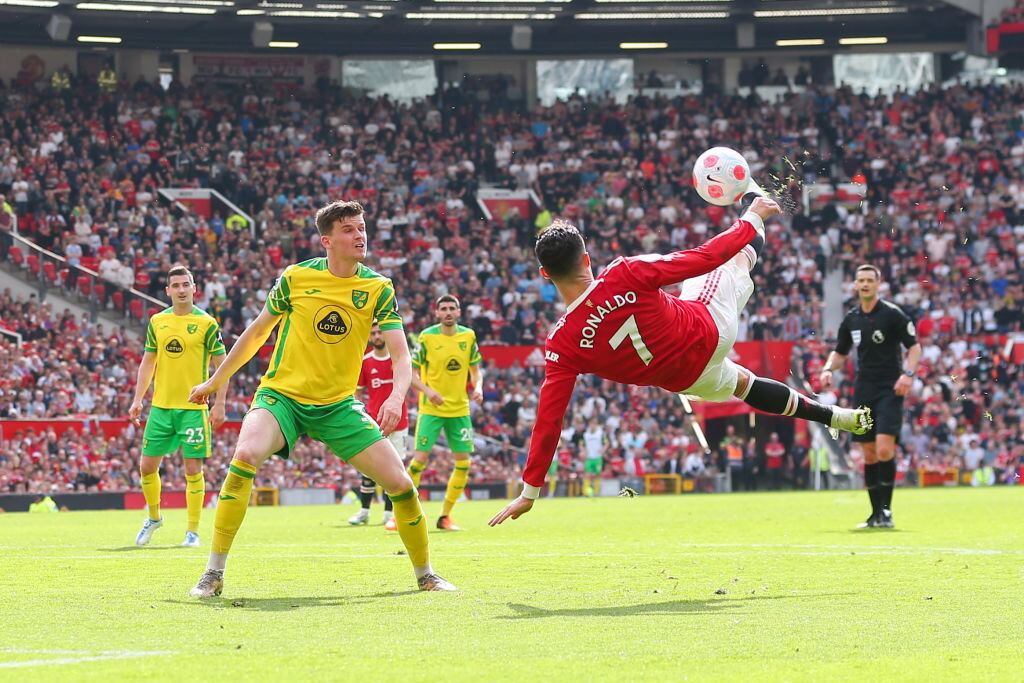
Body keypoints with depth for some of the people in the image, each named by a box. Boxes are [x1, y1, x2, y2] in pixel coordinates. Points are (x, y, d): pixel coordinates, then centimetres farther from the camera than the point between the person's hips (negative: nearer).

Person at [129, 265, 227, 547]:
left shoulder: (206, 323, -4)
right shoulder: (157, 322, 8)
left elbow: (221, 365, -3)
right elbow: (148, 362, 15)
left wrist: (219, 404, -9)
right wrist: (138, 400, 8)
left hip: (193, 408, -4)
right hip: (161, 407, 4)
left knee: (193, 468, -4)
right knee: (147, 465, 5)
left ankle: (193, 531, 4)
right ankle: (153, 516, 28)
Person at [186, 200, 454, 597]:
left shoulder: (379, 289, -3)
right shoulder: (296, 278, -6)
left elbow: (401, 355, -8)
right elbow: (257, 332, 9)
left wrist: (396, 397, -29)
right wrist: (215, 381, 16)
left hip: (338, 406, 2)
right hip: (281, 396, -2)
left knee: (400, 483, -7)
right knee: (246, 455, -32)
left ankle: (425, 575, 18)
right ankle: (213, 574, -23)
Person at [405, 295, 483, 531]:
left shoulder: (468, 336, 4)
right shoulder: (427, 337, -7)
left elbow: (475, 369, 12)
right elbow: (412, 372, -3)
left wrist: (478, 387, -8)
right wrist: (427, 390, -20)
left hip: (460, 408, 4)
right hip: (431, 408, -4)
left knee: (464, 462, 0)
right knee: (420, 458, -11)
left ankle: (445, 516, 12)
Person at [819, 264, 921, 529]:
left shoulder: (892, 314, -5)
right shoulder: (851, 319, 11)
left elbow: (914, 346, -3)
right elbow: (840, 352, 22)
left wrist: (908, 373, -19)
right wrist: (828, 369, 2)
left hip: (889, 390, -5)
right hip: (863, 392, 5)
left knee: (884, 449, -18)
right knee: (869, 454, 6)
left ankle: (886, 509, -10)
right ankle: (876, 513, 13)